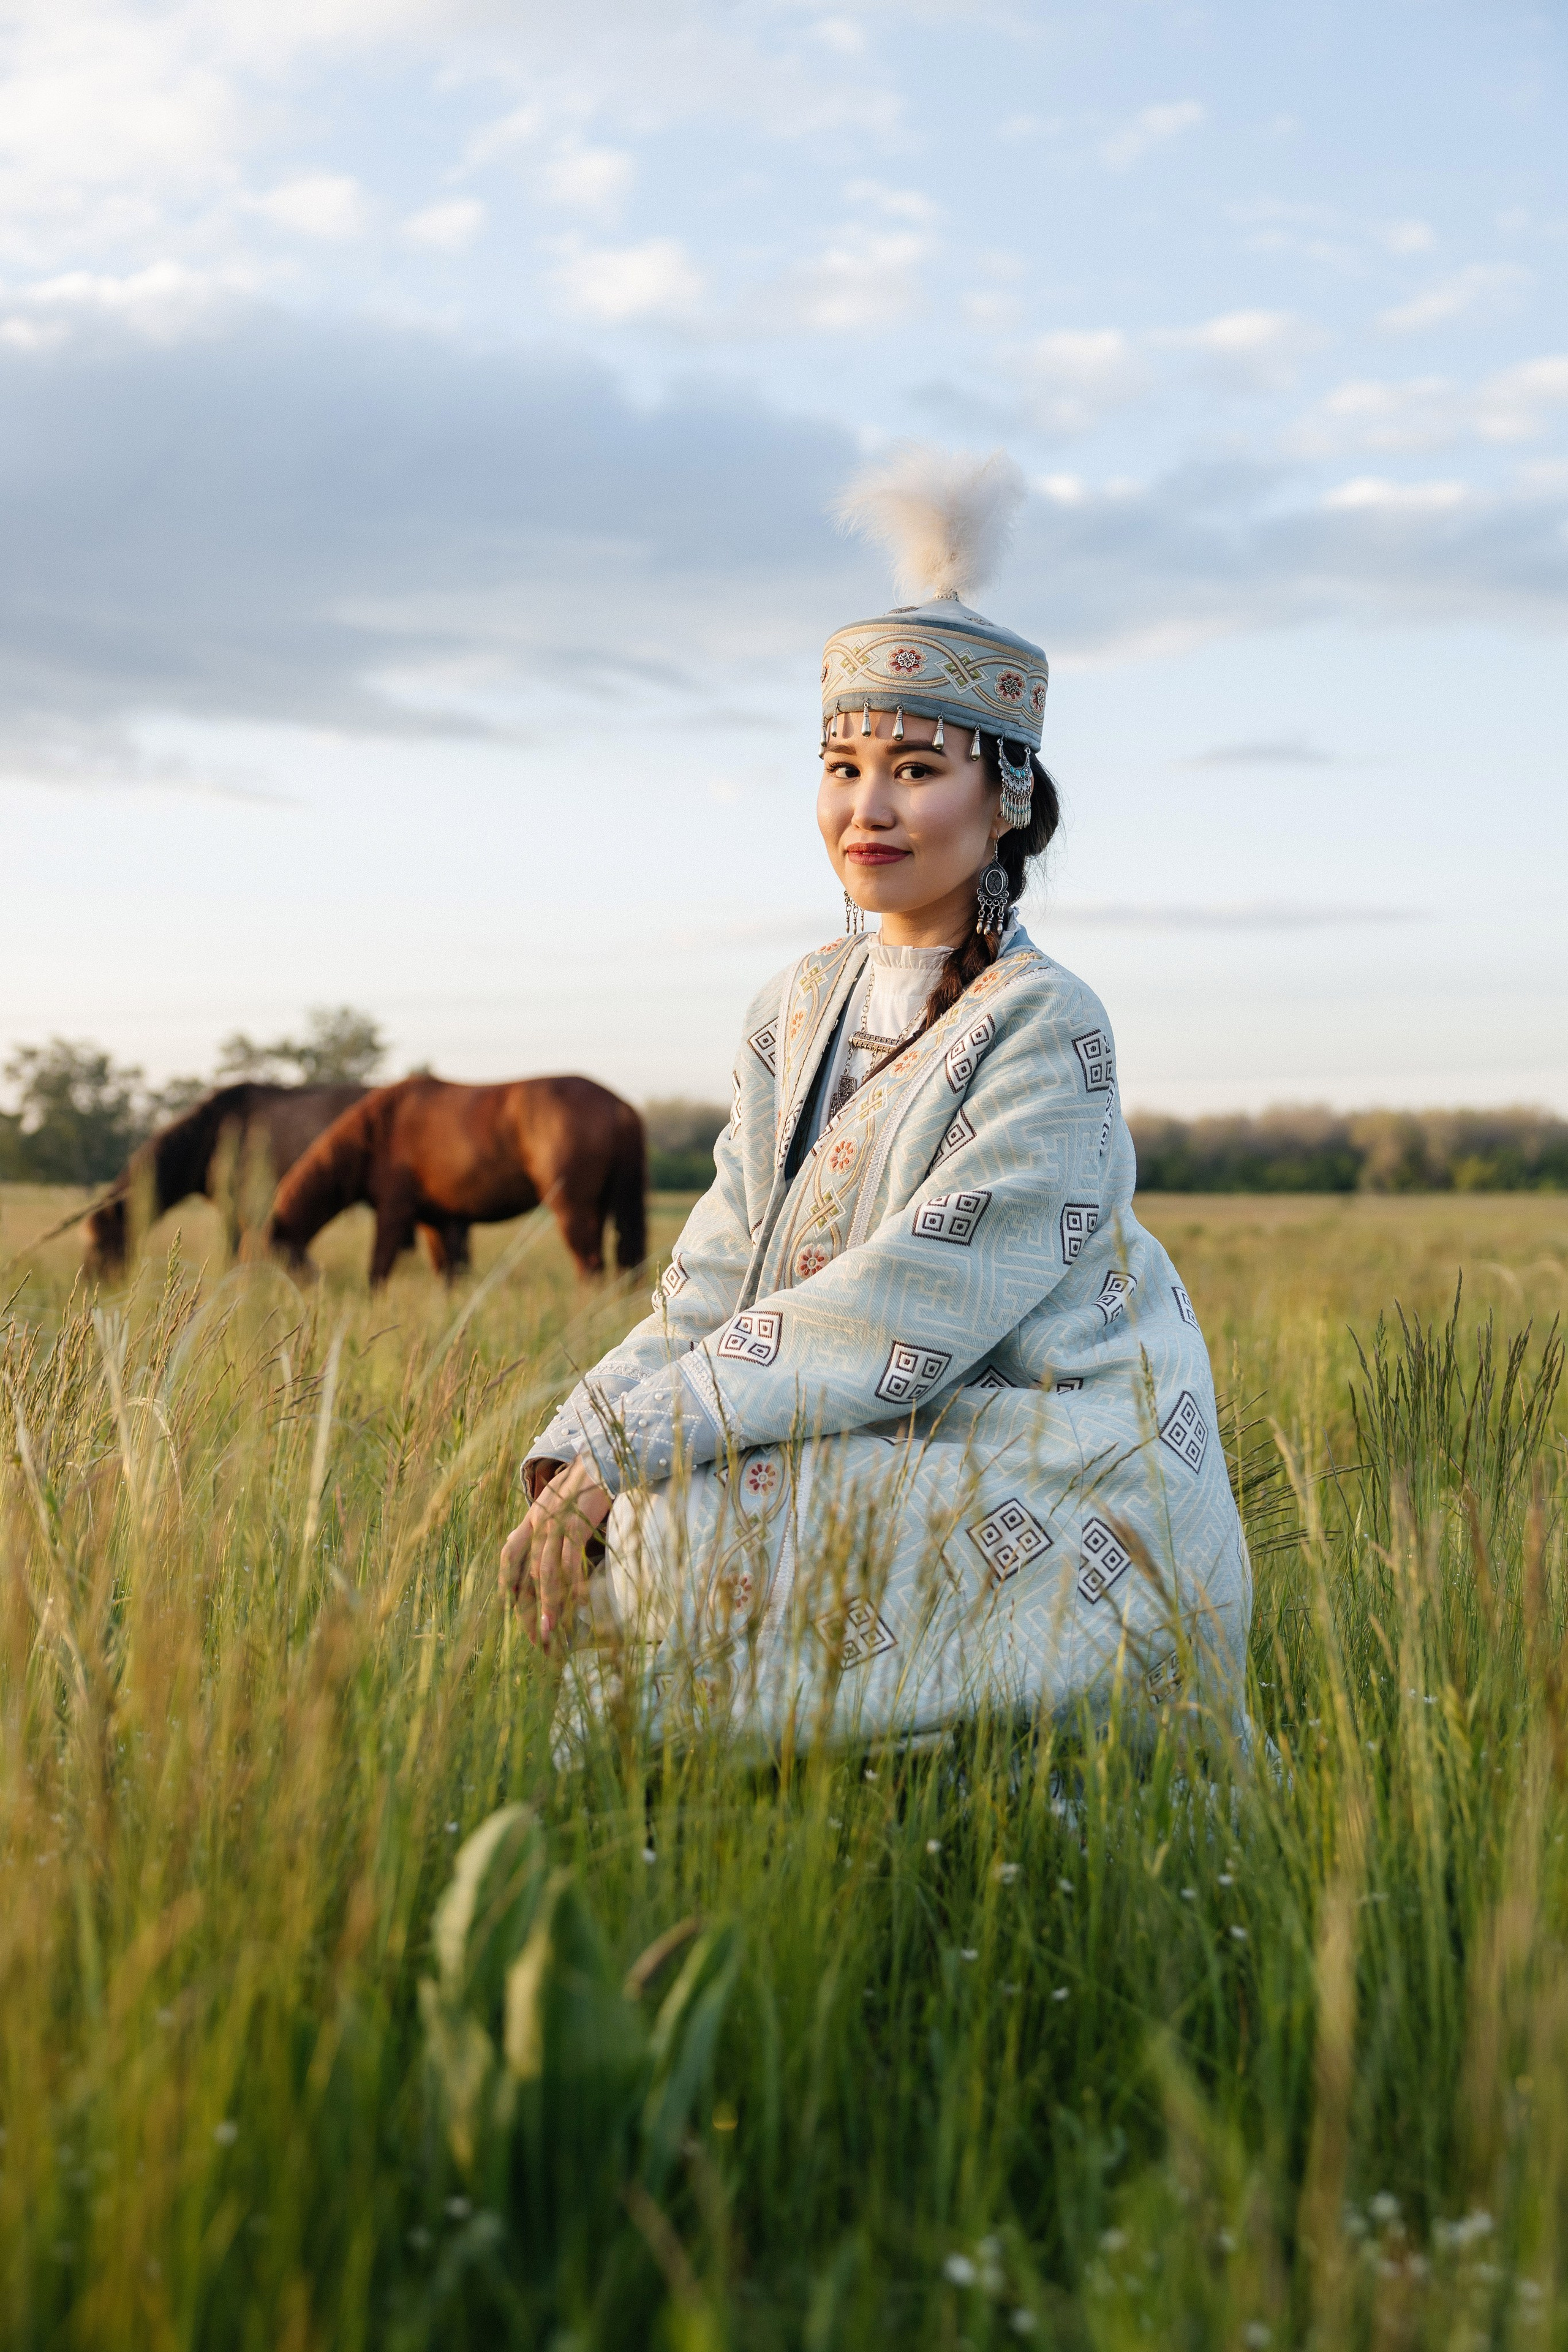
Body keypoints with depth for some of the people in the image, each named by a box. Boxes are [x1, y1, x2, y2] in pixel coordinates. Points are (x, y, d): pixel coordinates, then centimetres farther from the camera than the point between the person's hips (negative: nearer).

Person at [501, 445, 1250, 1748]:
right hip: (894, 1470, 7)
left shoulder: (1045, 1031, -13)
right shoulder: (800, 1013, 10)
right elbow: (713, 1291, 4)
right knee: (586, 1542, -11)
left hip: (1068, 1518, -7)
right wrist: (575, 1454, -13)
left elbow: (898, 1322, -21)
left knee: (665, 1555, -23)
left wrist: (623, 1443, -23)